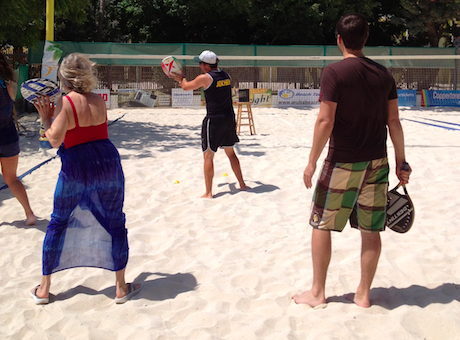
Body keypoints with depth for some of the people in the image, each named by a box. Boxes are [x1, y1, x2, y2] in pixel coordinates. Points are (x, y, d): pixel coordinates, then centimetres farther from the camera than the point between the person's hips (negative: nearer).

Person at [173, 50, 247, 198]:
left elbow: (186, 87, 3)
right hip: (229, 118, 7)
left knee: (208, 156, 0)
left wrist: (181, 78, 24)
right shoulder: (226, 76, 7)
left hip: (213, 120, -7)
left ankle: (208, 193, 0)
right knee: (230, 152, 20)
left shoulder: (205, 78, -11)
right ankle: (242, 184, 27)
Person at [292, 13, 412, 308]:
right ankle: (364, 294, 20)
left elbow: (325, 121, -15)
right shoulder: (383, 74, 5)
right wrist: (401, 161, 11)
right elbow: (393, 121, 5)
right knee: (371, 230, 10)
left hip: (343, 163, -5)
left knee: (322, 225, 8)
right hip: (377, 163, 5)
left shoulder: (334, 72, -10)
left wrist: (312, 162, -8)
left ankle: (318, 293, 16)